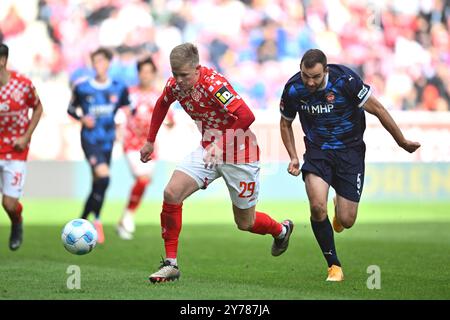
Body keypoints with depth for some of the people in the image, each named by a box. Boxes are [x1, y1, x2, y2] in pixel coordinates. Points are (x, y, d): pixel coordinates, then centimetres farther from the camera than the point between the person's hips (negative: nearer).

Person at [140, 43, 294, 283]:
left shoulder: (213, 84, -29)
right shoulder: (175, 85, -7)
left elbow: (246, 116, -37)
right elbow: (162, 105, 17)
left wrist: (220, 145, -42)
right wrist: (150, 141, 18)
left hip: (239, 153, -6)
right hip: (209, 149, 6)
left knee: (245, 223, 8)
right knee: (171, 193, -16)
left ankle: (281, 231, 44)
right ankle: (170, 263, -7)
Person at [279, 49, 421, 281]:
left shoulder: (345, 80, -22)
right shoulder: (293, 89, -13)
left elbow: (377, 109, -12)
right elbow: (285, 123, 8)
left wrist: (402, 141, -5)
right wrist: (293, 157, -3)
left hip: (350, 151, -1)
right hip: (317, 151, 1)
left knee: (346, 221, -4)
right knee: (317, 207, -23)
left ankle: (340, 207, 38)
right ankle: (334, 266, -4)